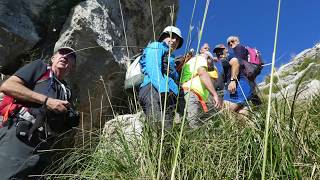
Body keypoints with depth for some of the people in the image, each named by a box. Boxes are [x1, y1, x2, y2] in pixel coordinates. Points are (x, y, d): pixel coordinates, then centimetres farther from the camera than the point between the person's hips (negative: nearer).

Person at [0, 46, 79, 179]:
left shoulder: (66, 91, 26)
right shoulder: (40, 66, 13)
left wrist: (71, 122, 4)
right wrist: (46, 100, -7)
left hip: (42, 147, 5)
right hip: (18, 134, -5)